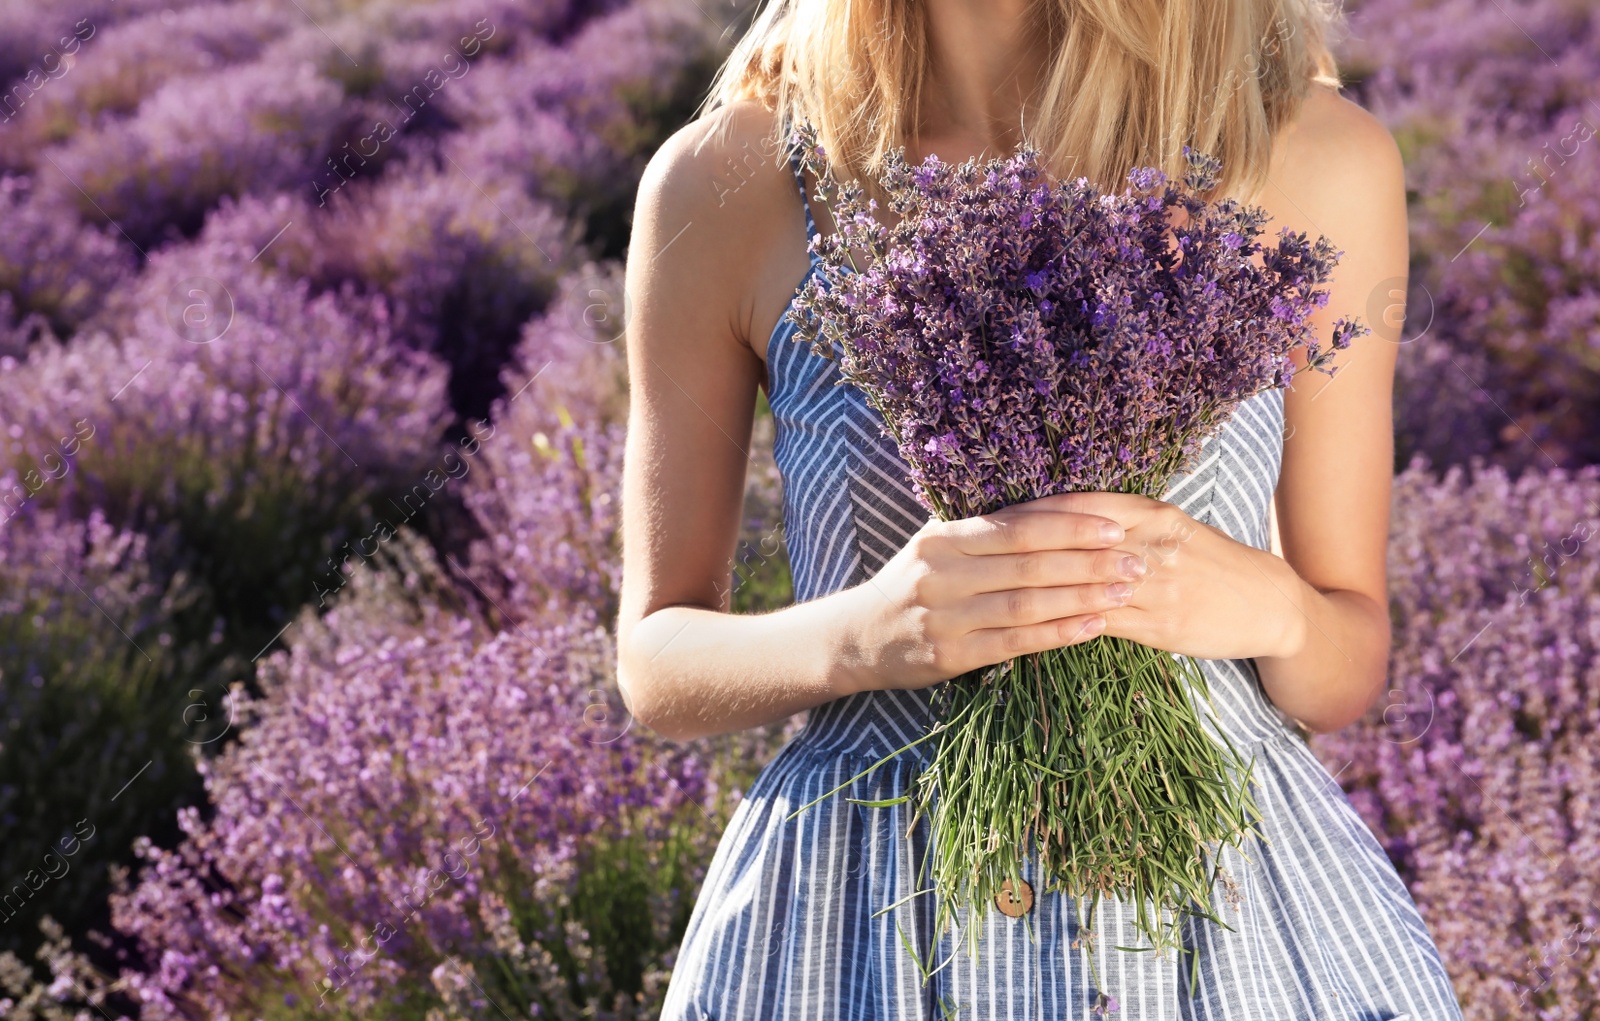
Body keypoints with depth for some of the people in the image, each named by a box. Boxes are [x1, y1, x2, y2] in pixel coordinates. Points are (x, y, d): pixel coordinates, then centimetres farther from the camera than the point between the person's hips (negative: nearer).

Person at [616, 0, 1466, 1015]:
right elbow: (655, 662, -4)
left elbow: (1348, 670, 1)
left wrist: (1271, 608, -22)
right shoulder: (724, 184, -11)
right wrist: (858, 635, -24)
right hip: (869, 932, 0)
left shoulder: (1320, 161, -9)